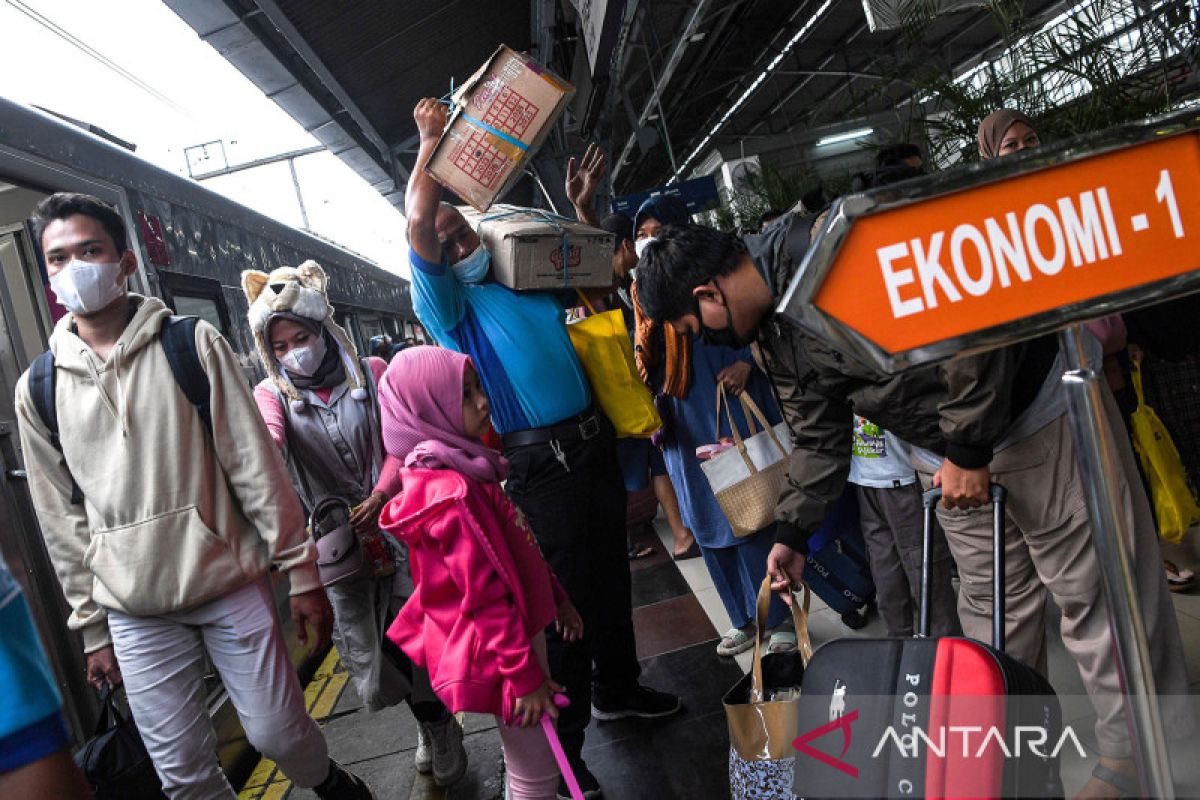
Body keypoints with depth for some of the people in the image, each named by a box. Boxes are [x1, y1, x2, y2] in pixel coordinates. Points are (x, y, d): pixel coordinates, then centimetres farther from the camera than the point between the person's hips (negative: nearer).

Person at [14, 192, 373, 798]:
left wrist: (301, 572, -6)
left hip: (231, 586, -2)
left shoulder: (192, 345, -4)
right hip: (135, 615, 3)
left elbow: (256, 467, -5)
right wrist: (92, 629, 11)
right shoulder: (37, 389, 4)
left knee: (279, 734, 4)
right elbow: (62, 521, 9)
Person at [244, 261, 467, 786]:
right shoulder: (271, 395, 0)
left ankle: (436, 726, 28)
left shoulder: (371, 374, 1)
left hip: (392, 523, 0)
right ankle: (434, 725, 31)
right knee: (365, 640, 4)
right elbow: (266, 441, -22)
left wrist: (380, 496, -17)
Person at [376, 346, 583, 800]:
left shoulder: (463, 469, 4)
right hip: (499, 652, -9)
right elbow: (487, 599, -24)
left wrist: (557, 598, 19)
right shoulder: (452, 493, -26)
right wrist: (525, 675, -19)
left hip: (520, 628, 9)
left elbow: (519, 549, 13)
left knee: (526, 759, 25)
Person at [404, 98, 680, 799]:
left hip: (594, 444, 7)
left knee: (610, 577, 20)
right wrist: (431, 142, -14)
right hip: (542, 465, -7)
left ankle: (618, 688, 42)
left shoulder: (525, 280, 15)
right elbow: (416, 225, -21)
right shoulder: (450, 300, -5)